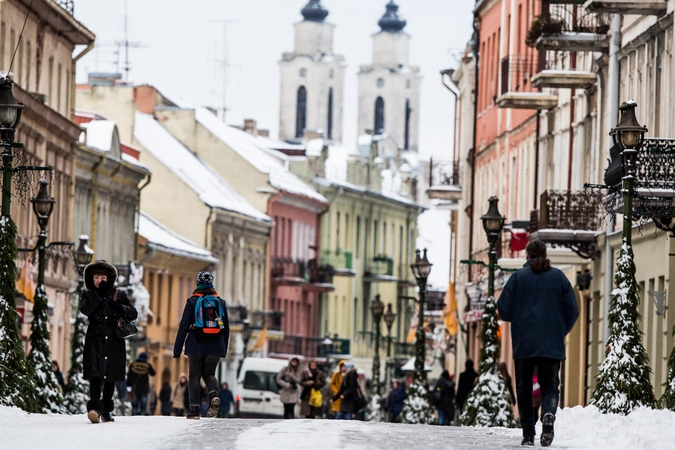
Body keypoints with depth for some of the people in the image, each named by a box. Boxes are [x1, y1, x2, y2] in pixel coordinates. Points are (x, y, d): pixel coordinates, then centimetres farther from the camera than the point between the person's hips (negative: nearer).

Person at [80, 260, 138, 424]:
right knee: (95, 374, -17)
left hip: (114, 342, 2)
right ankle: (94, 408, -29)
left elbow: (133, 314, 6)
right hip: (95, 341, -2)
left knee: (110, 377, 7)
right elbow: (85, 309, -13)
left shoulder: (119, 295, 10)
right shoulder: (88, 295, 7)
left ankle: (106, 411, 17)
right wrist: (98, 293, -14)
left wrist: (119, 307, -11)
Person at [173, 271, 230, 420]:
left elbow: (184, 326, -3)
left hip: (196, 345, -2)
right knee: (209, 373, 14)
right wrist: (224, 349, 19)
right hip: (215, 346, 2)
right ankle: (214, 394, -16)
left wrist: (177, 350, -1)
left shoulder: (193, 301, -2)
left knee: (194, 375, 6)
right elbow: (226, 328, 11)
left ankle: (194, 408, -1)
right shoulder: (220, 302, 7)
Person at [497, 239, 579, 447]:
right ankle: (549, 415, -23)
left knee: (524, 388, 10)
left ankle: (528, 434, 5)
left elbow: (503, 310, -3)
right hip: (552, 345, 1)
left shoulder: (518, 276, -1)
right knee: (550, 386, 8)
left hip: (524, 344, -1)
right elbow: (572, 311, 3)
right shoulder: (559, 277, 4)